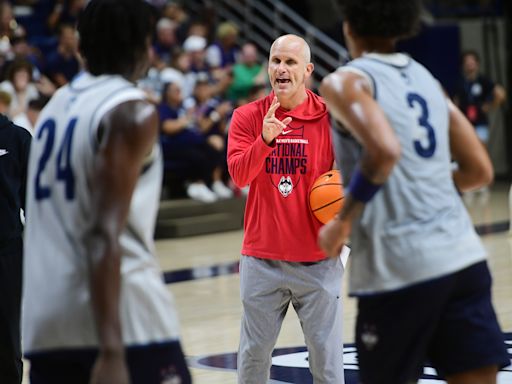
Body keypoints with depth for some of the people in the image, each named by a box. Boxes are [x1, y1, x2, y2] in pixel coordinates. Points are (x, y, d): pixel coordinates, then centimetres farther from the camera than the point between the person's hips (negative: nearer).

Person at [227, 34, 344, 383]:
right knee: (254, 354, 8)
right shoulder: (247, 117, 0)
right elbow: (239, 175, -12)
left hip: (318, 259, -1)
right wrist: (265, 139, -29)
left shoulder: (330, 117, -2)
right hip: (262, 259, 1)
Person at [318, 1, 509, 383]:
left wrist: (343, 220, -12)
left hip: (399, 266, -5)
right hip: (464, 257, 6)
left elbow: (385, 150, -22)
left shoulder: (345, 82, -3)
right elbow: (480, 171, 19)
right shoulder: (426, 78, 17)